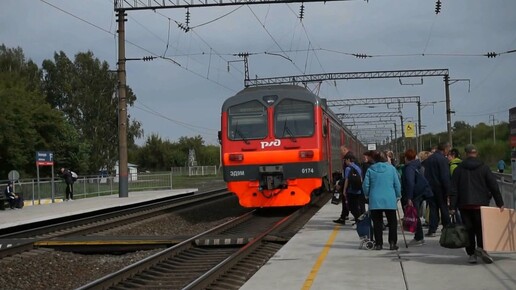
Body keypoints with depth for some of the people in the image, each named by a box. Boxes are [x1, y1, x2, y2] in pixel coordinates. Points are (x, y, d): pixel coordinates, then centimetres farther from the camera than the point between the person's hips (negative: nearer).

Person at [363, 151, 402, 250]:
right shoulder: (391, 168, 0)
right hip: (389, 200, 0)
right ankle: (392, 243, 4)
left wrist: (367, 195, 18)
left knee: (377, 222, 7)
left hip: (375, 200, 0)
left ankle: (379, 244, 6)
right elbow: (397, 184, 1)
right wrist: (398, 196, 14)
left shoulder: (370, 169, 0)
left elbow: (365, 185, 1)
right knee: (392, 222, 9)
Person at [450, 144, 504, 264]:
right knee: (481, 227, 6)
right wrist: (500, 203, 3)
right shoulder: (484, 168, 3)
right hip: (481, 204, -1)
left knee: (468, 229, 5)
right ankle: (481, 247, -18)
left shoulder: (459, 169, 4)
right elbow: (494, 186, 0)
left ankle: (471, 254, 2)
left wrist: (453, 206, 0)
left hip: (464, 205, 1)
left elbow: (454, 189, 0)